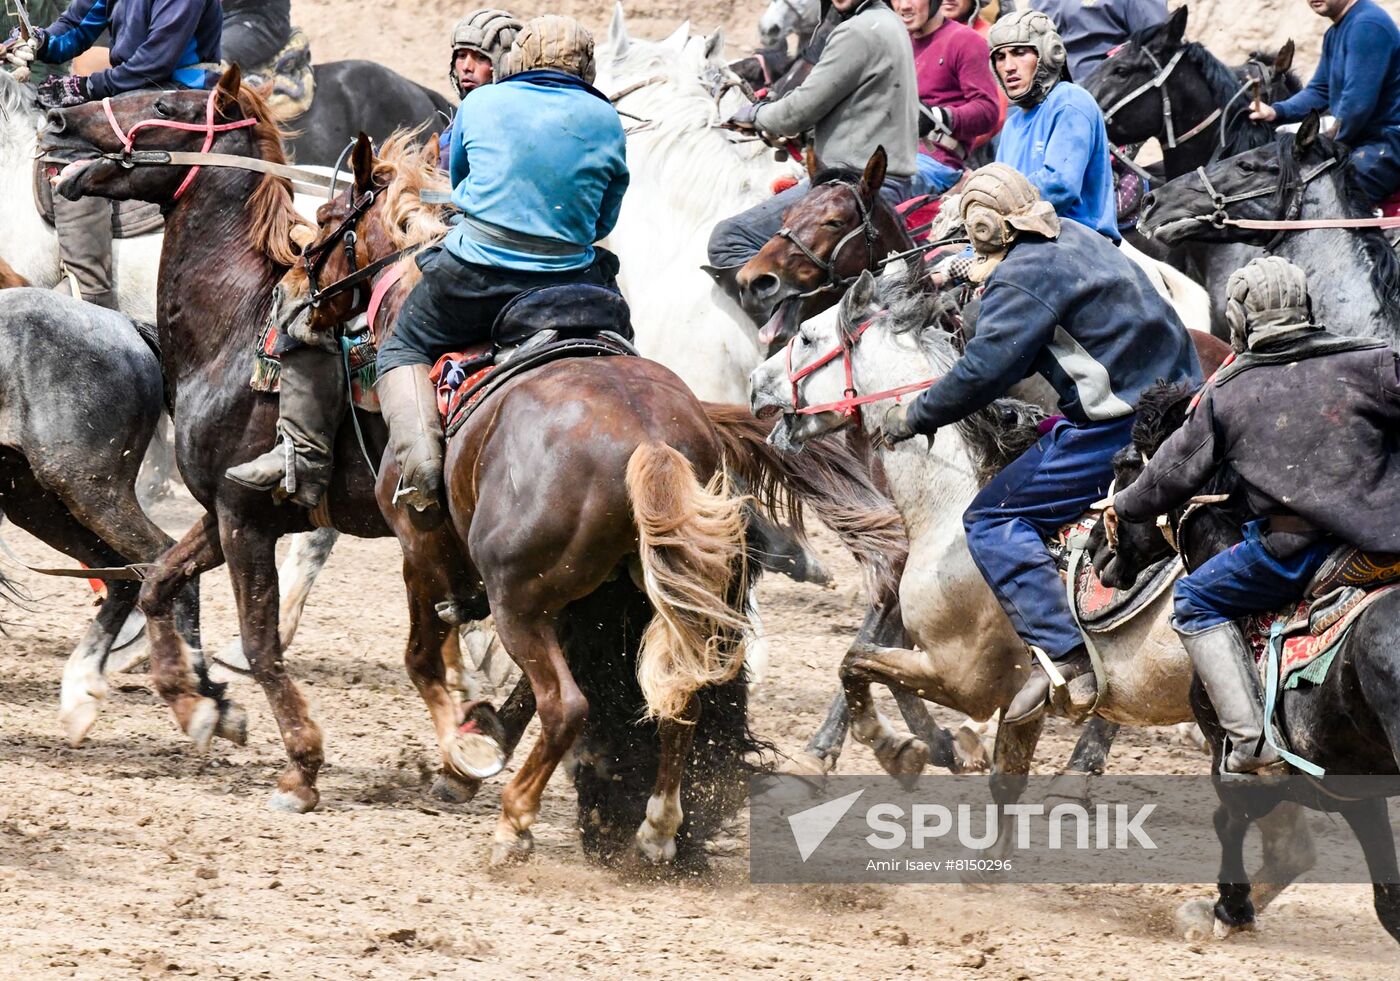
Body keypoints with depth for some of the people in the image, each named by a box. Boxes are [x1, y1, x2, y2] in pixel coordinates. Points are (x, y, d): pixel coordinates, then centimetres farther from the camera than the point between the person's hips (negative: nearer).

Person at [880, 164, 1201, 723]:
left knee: (992, 519, -8)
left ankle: (1059, 651, -20)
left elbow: (983, 372, -17)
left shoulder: (1023, 275, -12)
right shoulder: (1075, 239, 17)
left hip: (1122, 421, -10)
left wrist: (914, 417, -4)